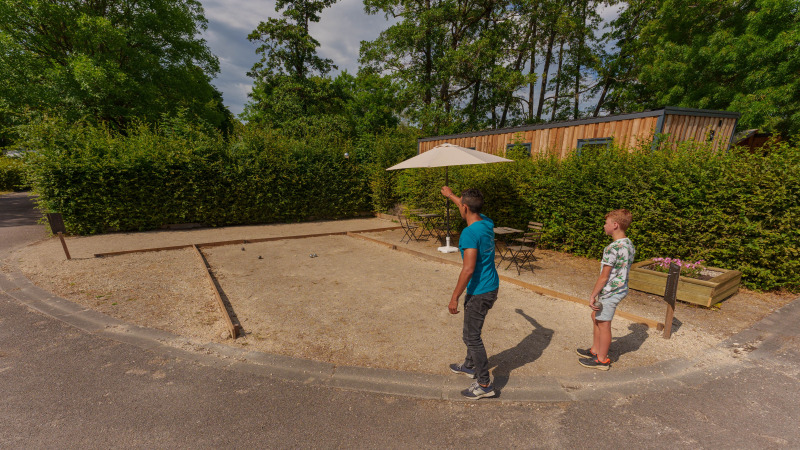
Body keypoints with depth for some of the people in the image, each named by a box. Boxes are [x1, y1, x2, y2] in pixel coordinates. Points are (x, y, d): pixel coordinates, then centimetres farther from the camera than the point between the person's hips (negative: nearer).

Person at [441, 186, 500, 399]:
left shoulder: (470, 233, -26)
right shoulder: (487, 223, 1)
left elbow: (468, 269, -29)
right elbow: (469, 209, 23)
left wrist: (454, 298, -21)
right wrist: (450, 195, 37)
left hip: (479, 292, -10)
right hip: (491, 287, 10)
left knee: (471, 336, 5)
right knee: (471, 330, 26)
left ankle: (484, 385, 18)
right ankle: (470, 366, 44)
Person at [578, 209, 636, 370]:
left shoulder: (612, 248, -24)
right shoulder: (630, 245, 5)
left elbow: (604, 276, -22)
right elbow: (623, 270, 13)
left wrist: (593, 295, -13)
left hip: (610, 291, -9)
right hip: (621, 288, 9)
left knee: (603, 324, 5)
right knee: (596, 316, 22)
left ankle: (602, 359, 20)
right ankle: (595, 350, 35)